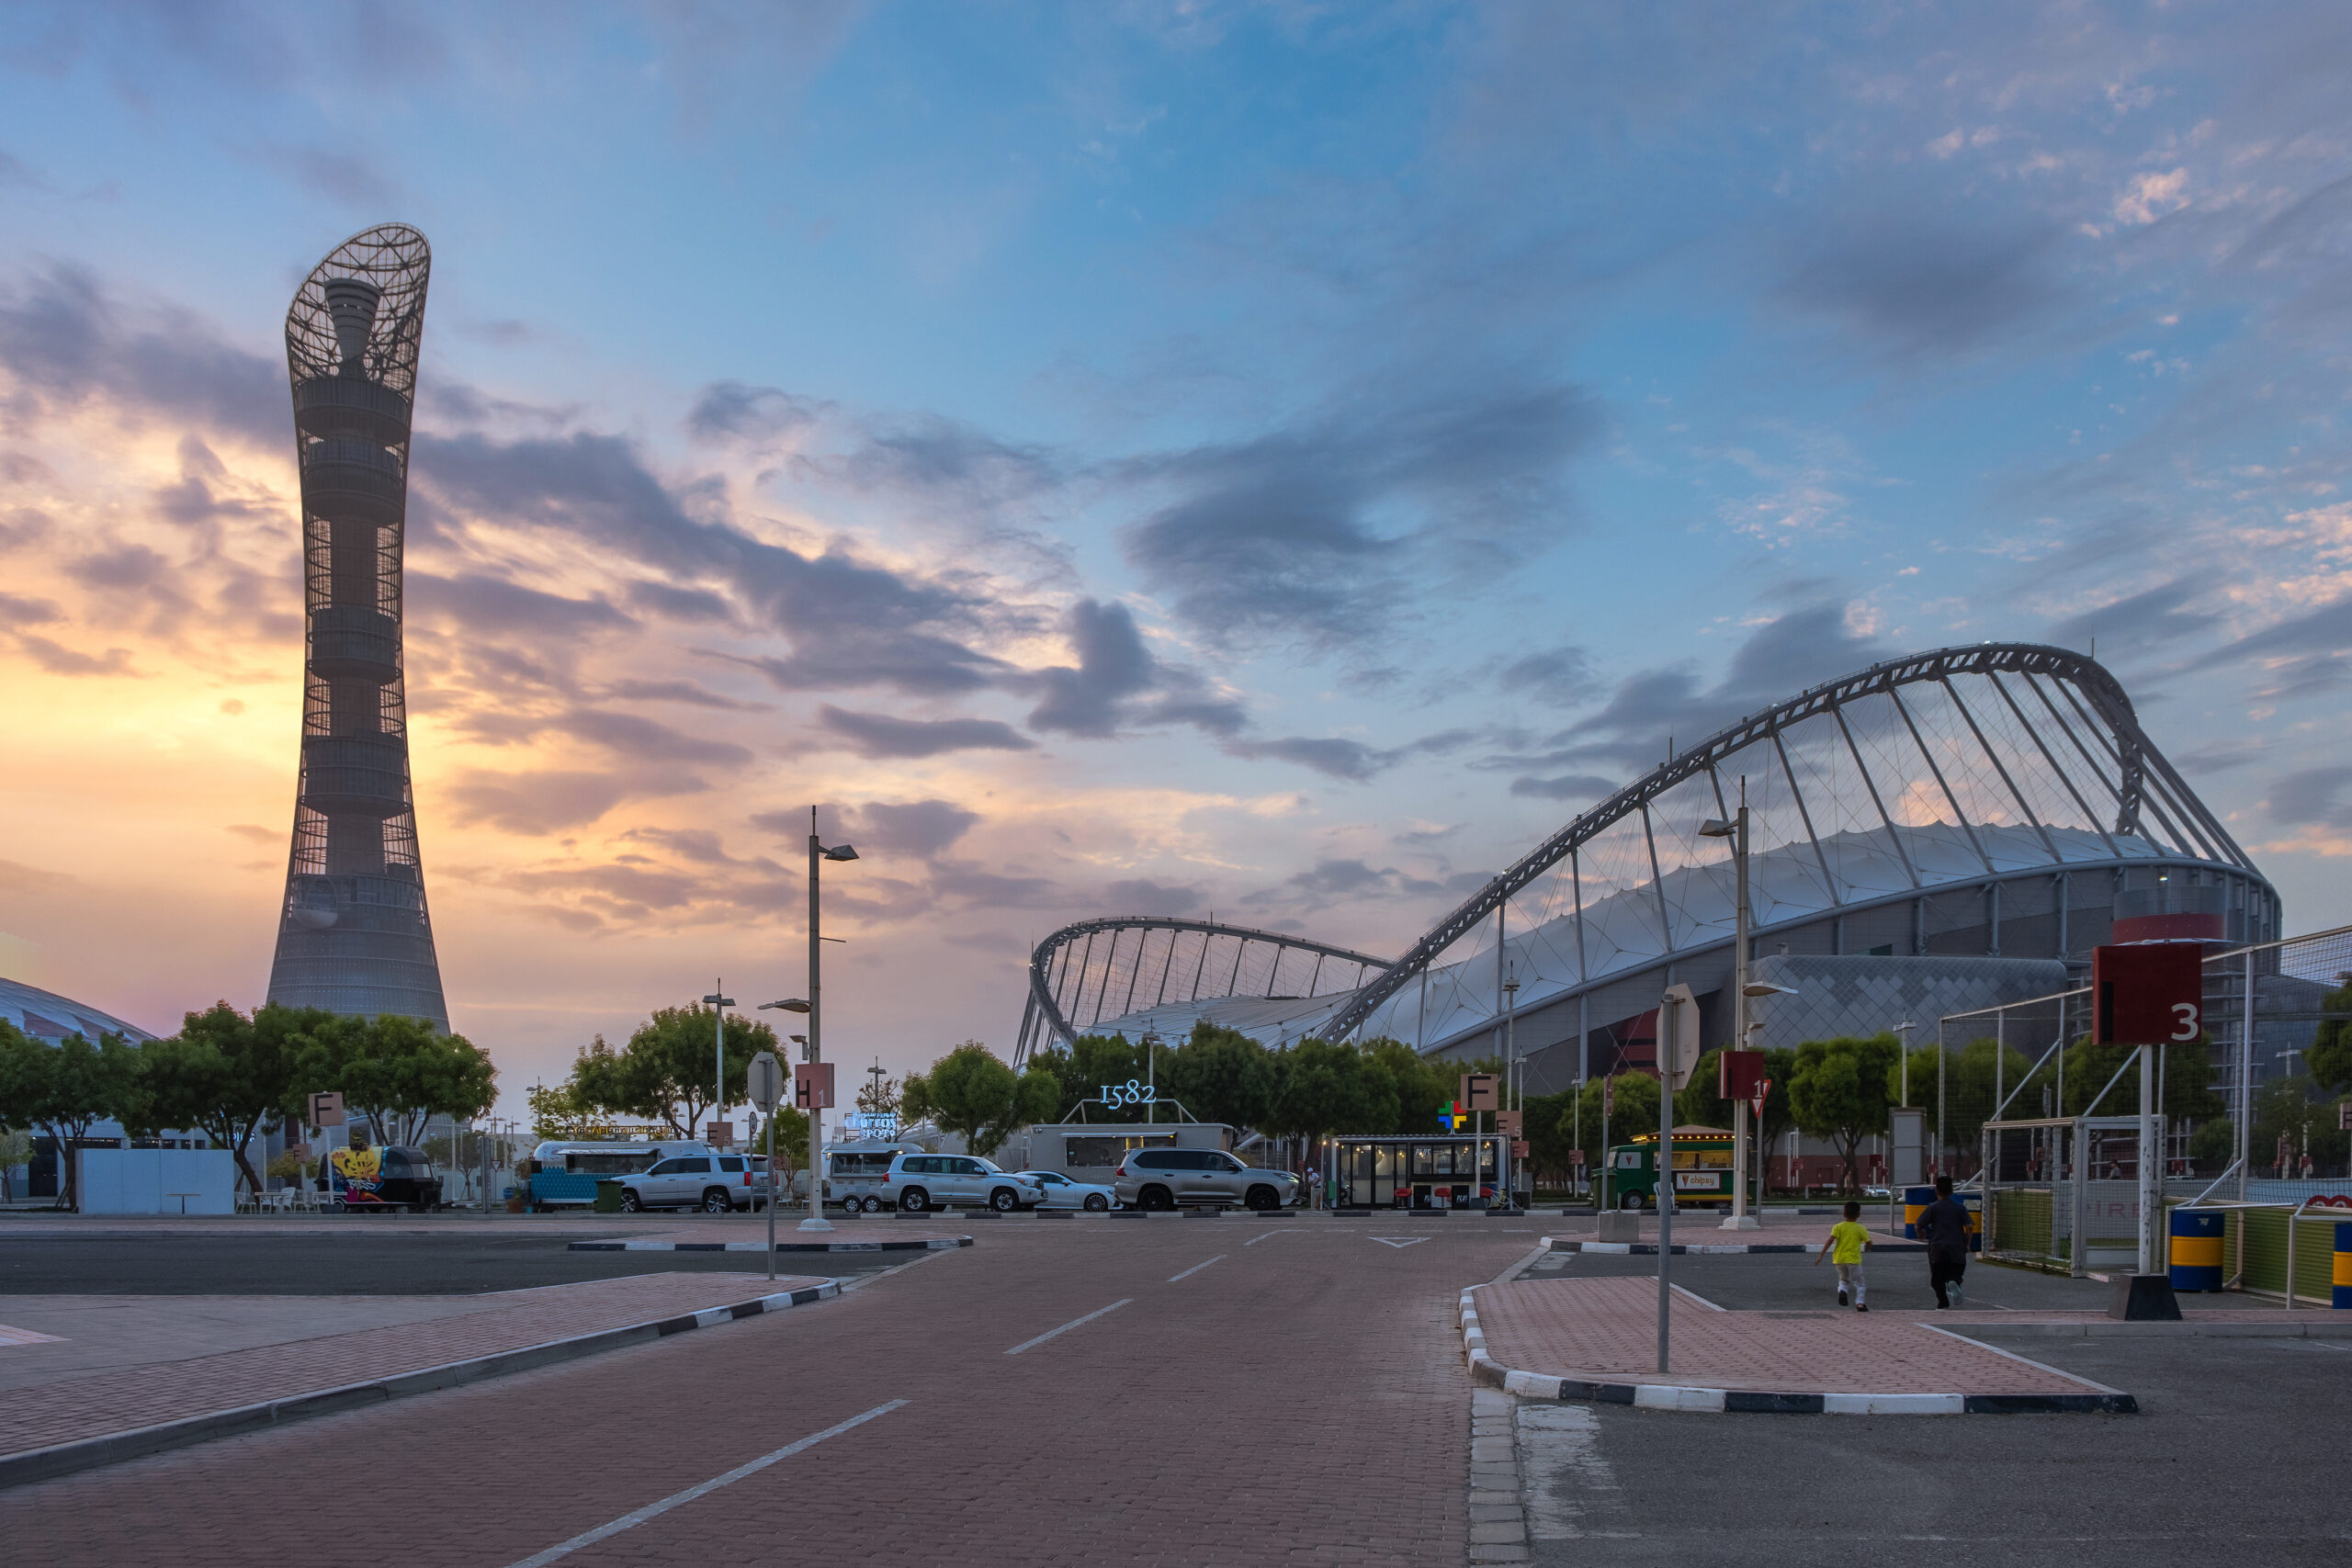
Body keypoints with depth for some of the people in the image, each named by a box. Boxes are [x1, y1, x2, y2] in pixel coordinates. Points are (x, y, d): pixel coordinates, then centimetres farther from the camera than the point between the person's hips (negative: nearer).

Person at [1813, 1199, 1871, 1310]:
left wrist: (1821, 1255, -13)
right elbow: (1869, 1244, 3)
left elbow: (1830, 1241, -12)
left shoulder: (1838, 1227, -3)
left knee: (1843, 1280, 20)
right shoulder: (1861, 1229, -3)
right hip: (1854, 1259, -2)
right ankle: (1860, 1302, -7)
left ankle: (1842, 1291, -10)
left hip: (1839, 1259, 2)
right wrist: (1866, 1248, 28)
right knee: (1858, 1282, 9)